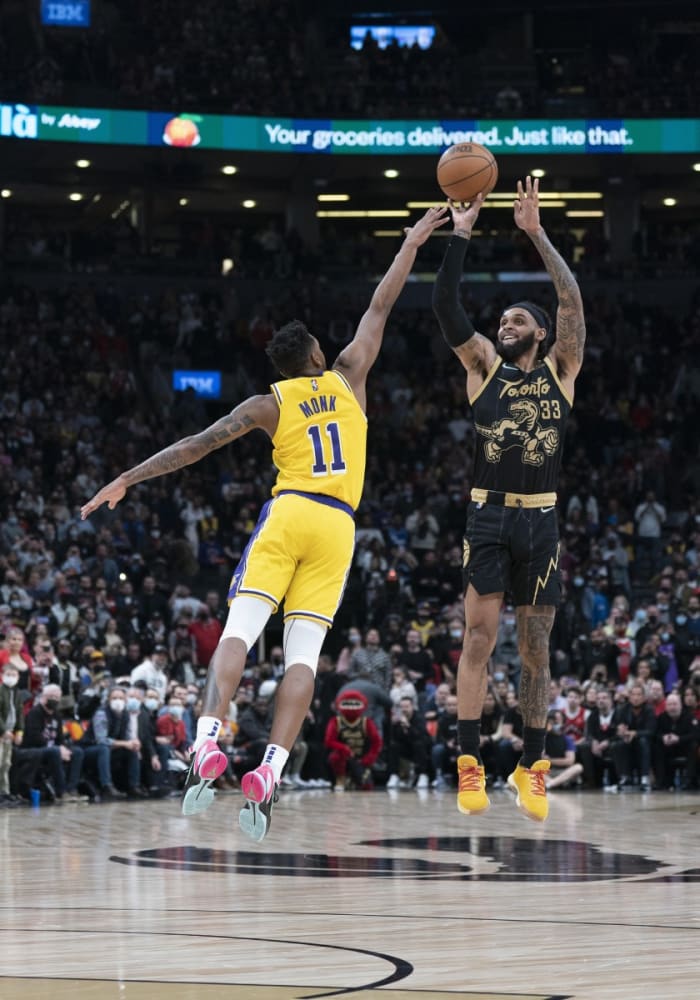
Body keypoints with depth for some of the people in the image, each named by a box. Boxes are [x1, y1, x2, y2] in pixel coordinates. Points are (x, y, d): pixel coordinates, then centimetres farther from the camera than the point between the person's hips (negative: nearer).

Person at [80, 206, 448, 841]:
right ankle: (269, 775, -19)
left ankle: (208, 745, -32)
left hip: (287, 514, -1)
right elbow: (380, 308, 24)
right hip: (338, 526, 2)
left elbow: (197, 445, 4)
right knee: (304, 652, -5)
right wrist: (412, 244, 34)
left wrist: (128, 480, 6)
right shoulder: (347, 379, 14)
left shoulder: (269, 405, 10)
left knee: (239, 630, -10)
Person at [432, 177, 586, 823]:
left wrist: (536, 232, -8)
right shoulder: (485, 366, 7)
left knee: (536, 647, 6)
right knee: (480, 635, -11)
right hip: (489, 514, -1)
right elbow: (445, 305, -4)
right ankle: (470, 765, -12)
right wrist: (462, 235, -11)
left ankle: (532, 768, 14)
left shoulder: (560, 370, 7)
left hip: (541, 520, 1)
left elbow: (572, 298, -5)